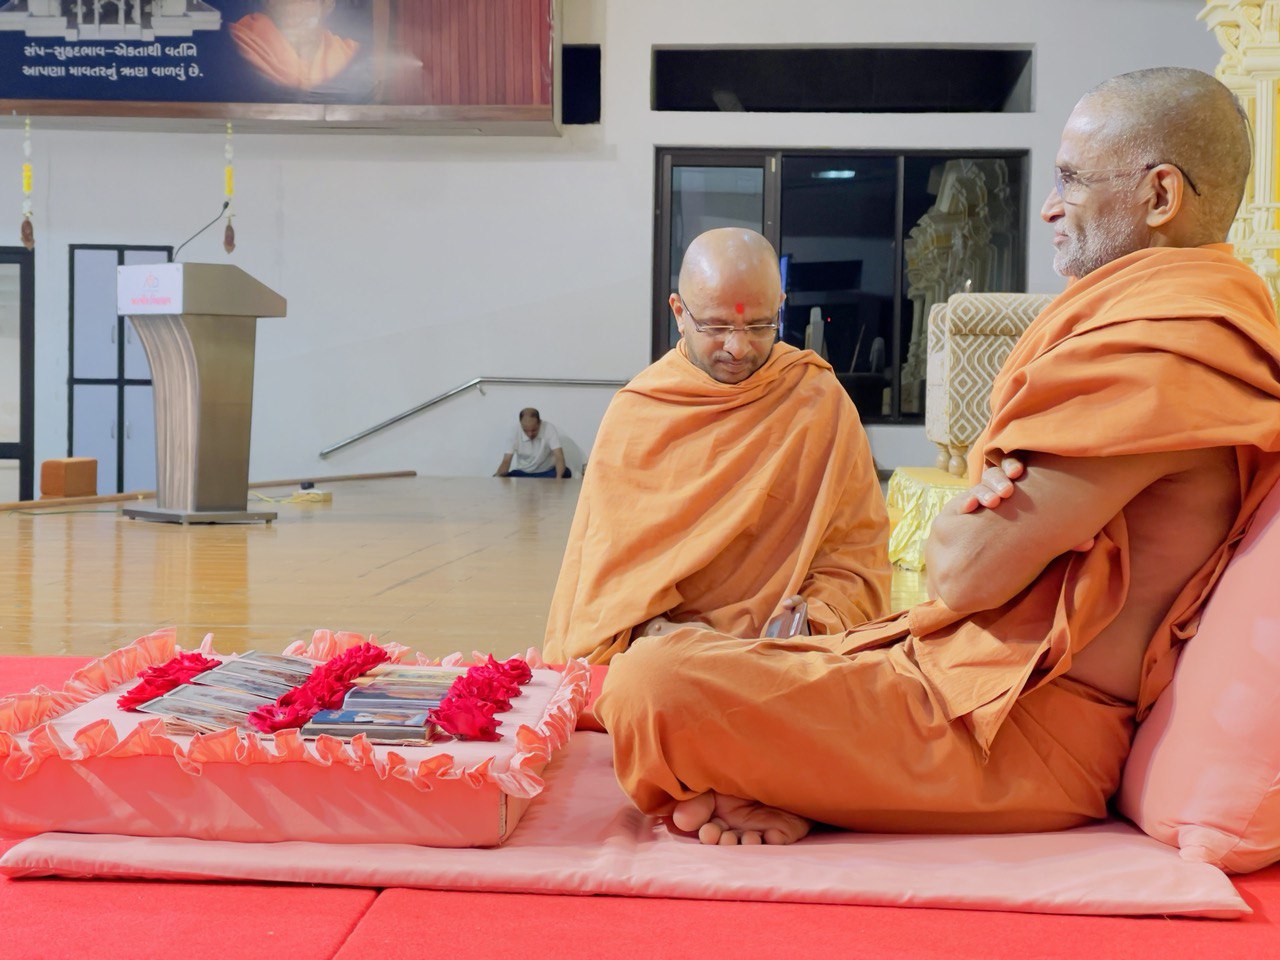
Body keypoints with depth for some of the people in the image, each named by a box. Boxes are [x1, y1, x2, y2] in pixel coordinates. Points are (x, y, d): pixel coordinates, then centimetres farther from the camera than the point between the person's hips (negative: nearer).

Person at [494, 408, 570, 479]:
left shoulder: (549, 429, -19)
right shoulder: (515, 434, -14)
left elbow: (559, 457, -27)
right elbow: (506, 461, -15)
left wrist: (558, 478, -47)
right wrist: (497, 476, -38)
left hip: (547, 472, -1)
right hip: (522, 473, 2)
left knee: (566, 473, -33)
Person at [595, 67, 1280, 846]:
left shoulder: (1158, 342, -20)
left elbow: (967, 571, -21)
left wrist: (958, 523, 3)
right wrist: (997, 493, -6)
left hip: (1013, 724, -12)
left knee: (655, 683, -26)